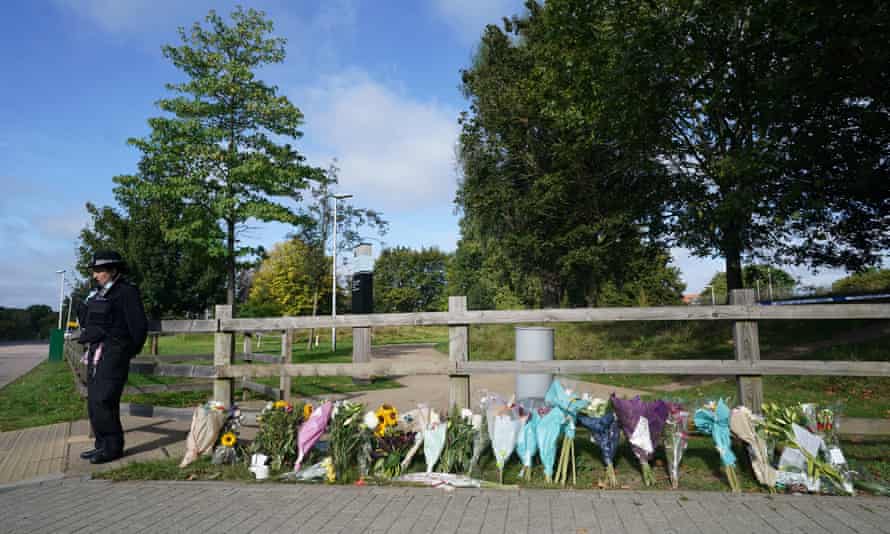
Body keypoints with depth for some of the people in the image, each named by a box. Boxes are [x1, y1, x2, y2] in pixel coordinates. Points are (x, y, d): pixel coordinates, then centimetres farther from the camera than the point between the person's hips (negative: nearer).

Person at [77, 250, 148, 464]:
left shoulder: (126, 292, -9)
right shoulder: (100, 293, 15)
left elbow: (139, 325, -10)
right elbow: (88, 321, 22)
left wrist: (131, 352, -1)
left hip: (113, 354, -8)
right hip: (96, 352, 8)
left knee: (103, 401, -10)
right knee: (94, 402, 11)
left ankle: (112, 447, 1)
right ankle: (102, 444, 21)